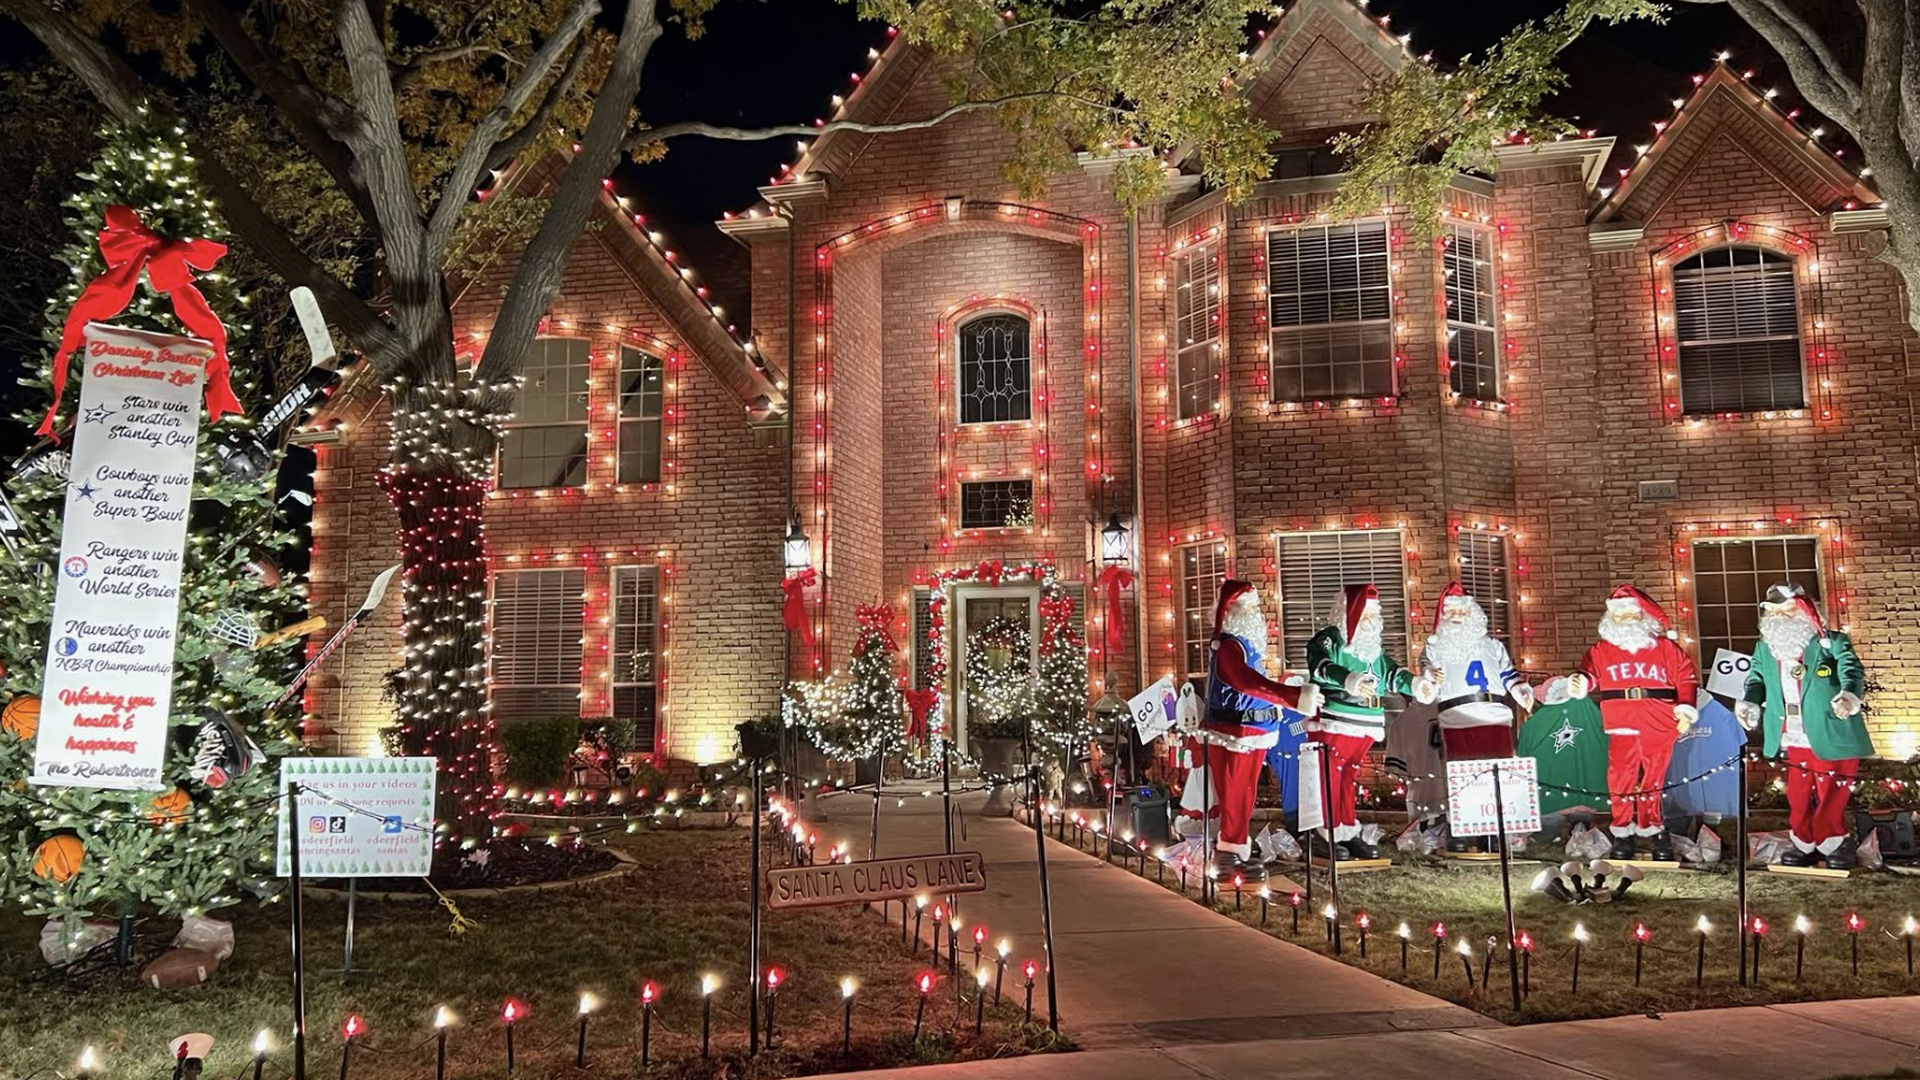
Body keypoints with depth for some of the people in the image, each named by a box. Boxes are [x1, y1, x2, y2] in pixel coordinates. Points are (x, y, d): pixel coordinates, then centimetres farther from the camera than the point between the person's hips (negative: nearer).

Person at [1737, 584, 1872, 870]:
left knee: (1831, 797, 3)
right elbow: (1756, 680, 12)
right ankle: (1806, 845, 26)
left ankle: (1835, 843, 21)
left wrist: (1849, 696, -38)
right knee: (1798, 797, 13)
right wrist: (1750, 703, -10)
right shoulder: (1764, 649, 12)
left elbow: (1852, 671, -16)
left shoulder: (1832, 643, -3)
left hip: (1829, 738, -4)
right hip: (1793, 741, 4)